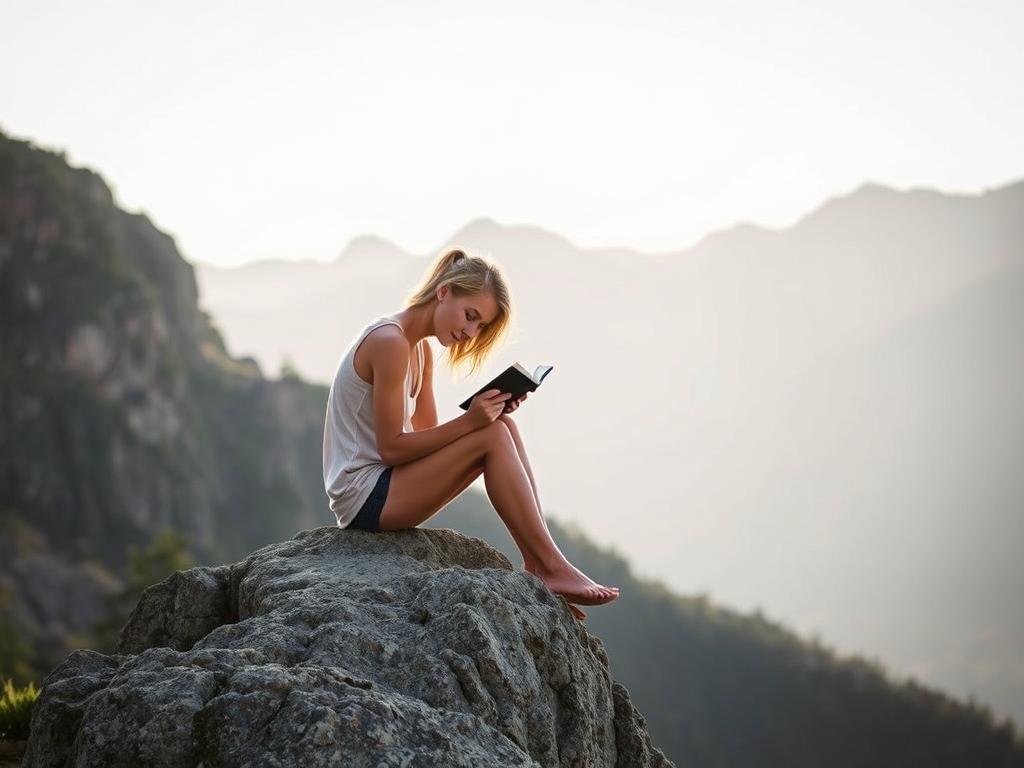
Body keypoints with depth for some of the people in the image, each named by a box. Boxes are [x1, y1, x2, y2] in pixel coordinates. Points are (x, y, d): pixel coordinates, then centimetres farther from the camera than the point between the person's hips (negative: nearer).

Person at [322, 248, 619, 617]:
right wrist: (469, 421, -23)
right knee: (493, 437, -18)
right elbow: (391, 447, -18)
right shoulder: (389, 342, -17)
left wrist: (487, 413, -6)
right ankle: (553, 566, -15)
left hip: (383, 490, 10)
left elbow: (428, 436, 9)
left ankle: (538, 565, -8)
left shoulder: (420, 349, 14)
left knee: (501, 427, -2)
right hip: (365, 498, -9)